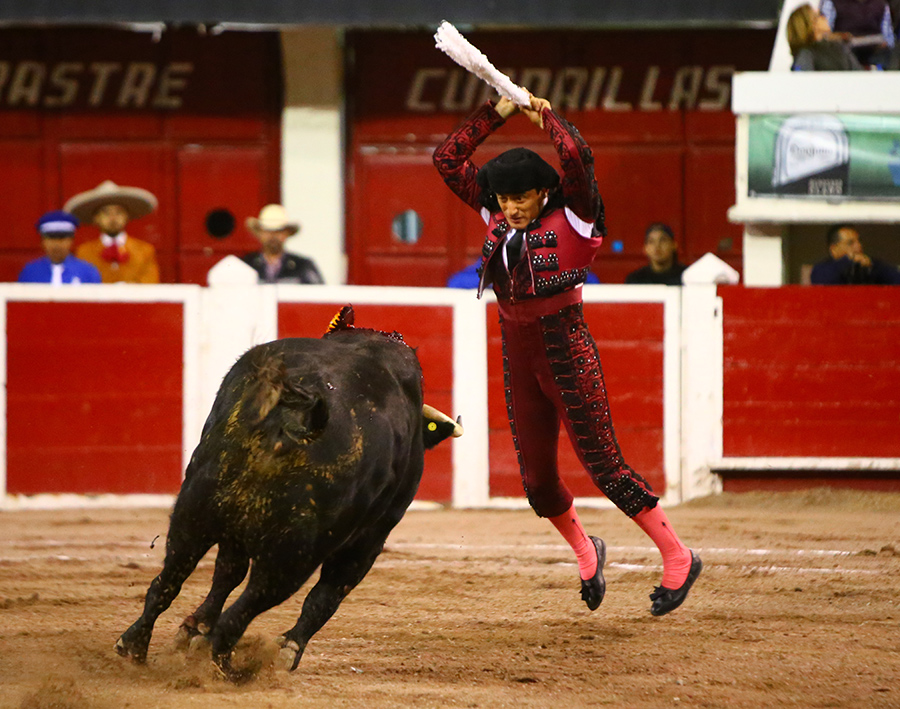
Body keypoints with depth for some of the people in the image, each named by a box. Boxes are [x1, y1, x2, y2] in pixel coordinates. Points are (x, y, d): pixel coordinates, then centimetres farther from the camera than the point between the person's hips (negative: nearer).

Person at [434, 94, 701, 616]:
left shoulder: (572, 218, -9)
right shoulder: (497, 219, 7)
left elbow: (578, 157, -25)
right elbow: (449, 159, 9)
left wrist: (547, 116, -8)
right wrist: (497, 113, 2)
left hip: (565, 347, -6)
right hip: (517, 351, 6)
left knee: (603, 463, -8)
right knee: (536, 476, 9)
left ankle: (678, 557, 1)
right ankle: (586, 553, 33)